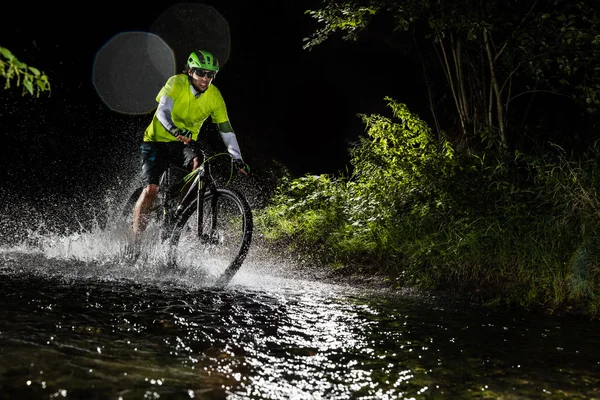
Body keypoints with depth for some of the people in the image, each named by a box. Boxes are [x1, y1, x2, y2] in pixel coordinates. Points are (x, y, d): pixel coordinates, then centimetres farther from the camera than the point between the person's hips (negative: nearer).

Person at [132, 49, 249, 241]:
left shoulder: (214, 96, -8)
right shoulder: (176, 83, -18)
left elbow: (226, 129, -6)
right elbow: (162, 111, -32)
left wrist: (237, 159, -15)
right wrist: (174, 130, -52)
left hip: (183, 144, 3)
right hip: (157, 141, -3)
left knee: (199, 163, -30)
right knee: (151, 189, -18)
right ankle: (135, 239, -6)